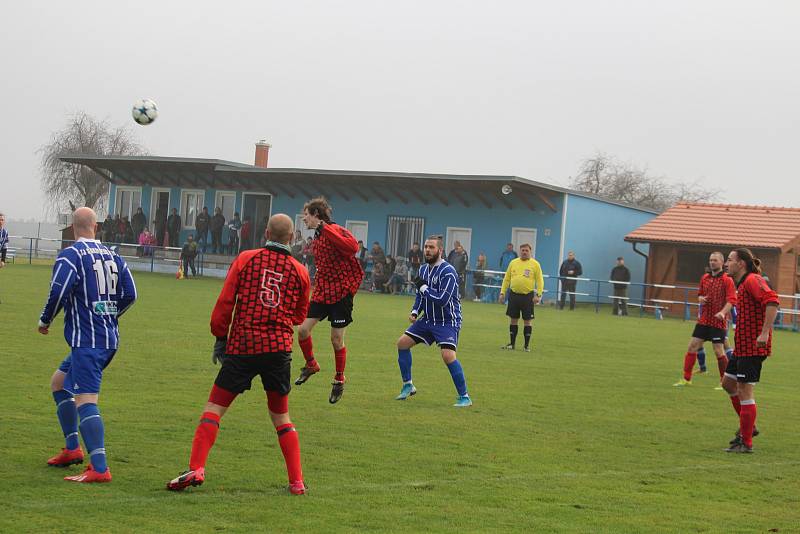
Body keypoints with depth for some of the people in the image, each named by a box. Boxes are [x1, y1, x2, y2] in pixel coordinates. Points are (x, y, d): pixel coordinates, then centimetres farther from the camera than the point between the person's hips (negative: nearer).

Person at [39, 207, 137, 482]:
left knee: (84, 400, -15)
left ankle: (99, 469, -25)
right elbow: (130, 295, 11)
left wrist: (45, 321, 0)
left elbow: (58, 292, -18)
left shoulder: (70, 255, -8)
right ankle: (72, 449, 24)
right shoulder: (112, 256, 12)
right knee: (58, 382, 24)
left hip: (86, 340, -8)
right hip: (110, 338, 8)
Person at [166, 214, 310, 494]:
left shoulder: (245, 259, 2)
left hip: (242, 345, -2)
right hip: (280, 348, 2)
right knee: (281, 417, 14)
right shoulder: (299, 271, 7)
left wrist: (220, 337, 8)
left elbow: (225, 302, -1)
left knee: (213, 408, 3)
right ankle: (297, 482, 9)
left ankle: (195, 468, -12)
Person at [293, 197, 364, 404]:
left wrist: (325, 229, -33)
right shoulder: (317, 237, 13)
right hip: (322, 290, 7)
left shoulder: (336, 231, -15)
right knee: (303, 329, -2)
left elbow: (353, 247, -35)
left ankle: (339, 379, 19)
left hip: (341, 291, -7)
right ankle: (311, 365, 22)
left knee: (336, 339, 0)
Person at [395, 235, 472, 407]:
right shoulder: (424, 269, 7)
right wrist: (415, 311, 3)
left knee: (448, 355, -25)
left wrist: (423, 287, -19)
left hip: (447, 321, -8)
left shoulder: (448, 272, -20)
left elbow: (443, 299, -28)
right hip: (428, 319, 8)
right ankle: (408, 385, 19)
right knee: (402, 343, 4)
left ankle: (464, 397, -12)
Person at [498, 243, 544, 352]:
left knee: (527, 321, 0)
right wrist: (502, 293, 6)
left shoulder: (535, 264, -1)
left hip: (528, 296, -3)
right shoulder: (513, 263, 8)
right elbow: (506, 279, 12)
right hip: (514, 295, 3)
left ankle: (527, 345, 8)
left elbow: (540, 281, -2)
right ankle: (512, 344, 17)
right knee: (513, 319, 7)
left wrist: (538, 295, -12)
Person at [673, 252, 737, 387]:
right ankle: (686, 379, 11)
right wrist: (700, 299, 0)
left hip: (718, 322, -6)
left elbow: (731, 300, -15)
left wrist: (723, 312, -31)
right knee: (692, 346, 3)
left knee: (719, 351, -4)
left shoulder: (727, 280, -8)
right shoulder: (705, 278, 11)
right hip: (703, 320, 6)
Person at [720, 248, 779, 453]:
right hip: (743, 346, 11)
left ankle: (746, 443, 0)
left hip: (753, 347, -11)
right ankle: (747, 427, 28)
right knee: (728, 383, 19)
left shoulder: (752, 280, -14)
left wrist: (765, 333, -32)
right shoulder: (742, 284, 18)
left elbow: (772, 301, -28)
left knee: (744, 390, -6)